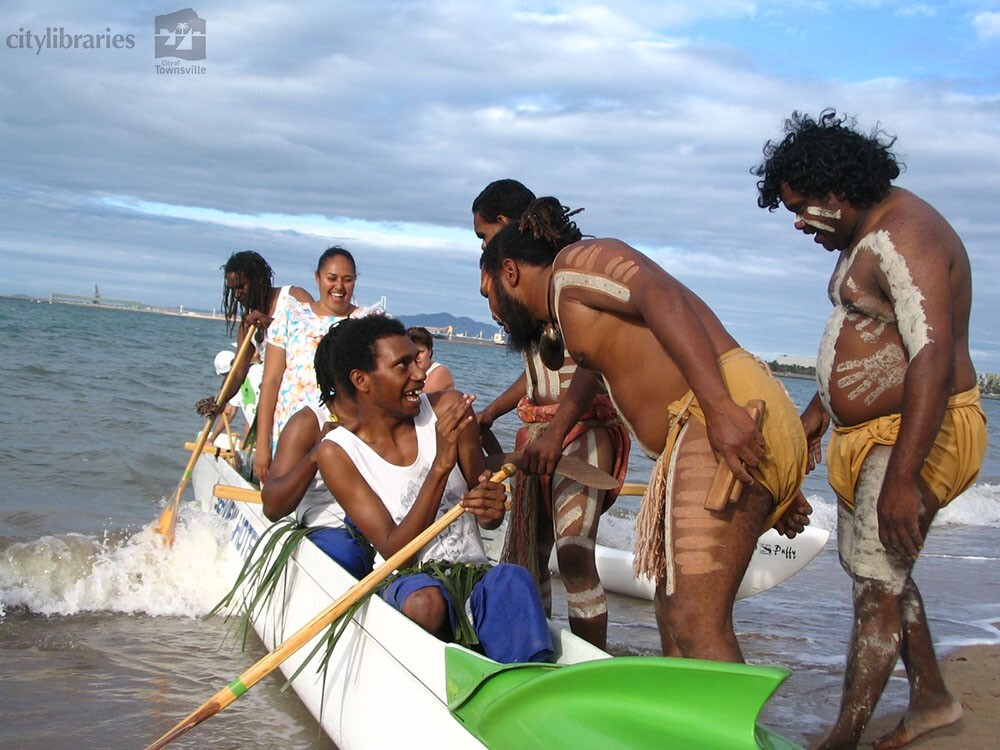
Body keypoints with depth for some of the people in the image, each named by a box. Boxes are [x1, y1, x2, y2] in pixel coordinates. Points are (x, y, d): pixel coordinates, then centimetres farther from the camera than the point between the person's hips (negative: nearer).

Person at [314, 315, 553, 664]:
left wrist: (492, 509, -18)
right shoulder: (337, 452, -5)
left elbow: (489, 520, 10)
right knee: (425, 601, -37)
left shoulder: (449, 409, 2)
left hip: (473, 574, 2)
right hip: (404, 582, -2)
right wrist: (441, 465, -24)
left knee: (512, 579, -33)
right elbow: (393, 552, -13)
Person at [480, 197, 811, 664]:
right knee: (674, 615, 14)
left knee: (696, 625, -15)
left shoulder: (573, 264, 3)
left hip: (728, 422, -10)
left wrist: (718, 407, -29)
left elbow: (663, 297, -16)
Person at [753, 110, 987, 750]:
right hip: (870, 434, 11)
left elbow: (932, 358, -31)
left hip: (919, 434, -11)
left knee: (875, 585, -7)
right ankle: (932, 698, 35)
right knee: (876, 569, 19)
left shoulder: (904, 238, -22)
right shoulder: (868, 236, 12)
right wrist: (818, 411, 29)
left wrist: (902, 477, -34)